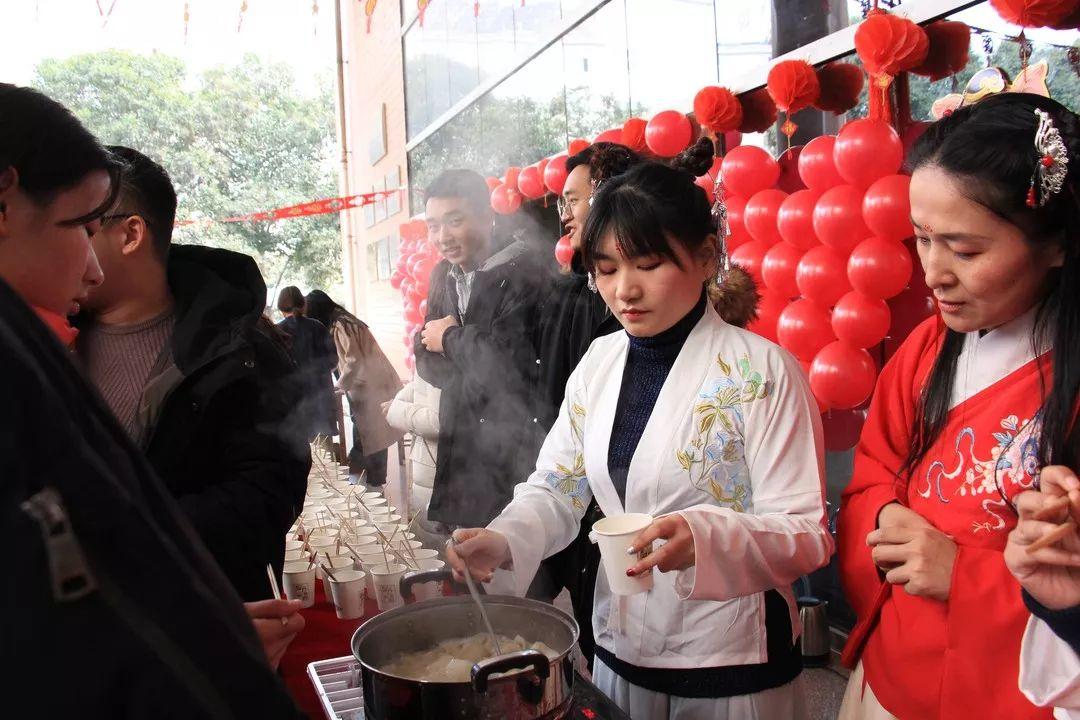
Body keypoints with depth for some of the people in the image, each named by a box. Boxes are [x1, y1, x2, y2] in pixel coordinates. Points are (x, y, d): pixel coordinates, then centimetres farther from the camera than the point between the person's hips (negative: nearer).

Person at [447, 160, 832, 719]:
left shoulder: (762, 371, -15)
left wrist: (704, 539, -34)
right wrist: (502, 542, -15)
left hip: (731, 662, -4)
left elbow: (804, 533, -16)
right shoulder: (599, 362, 0)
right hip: (620, 648, 5)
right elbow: (557, 489, 4)